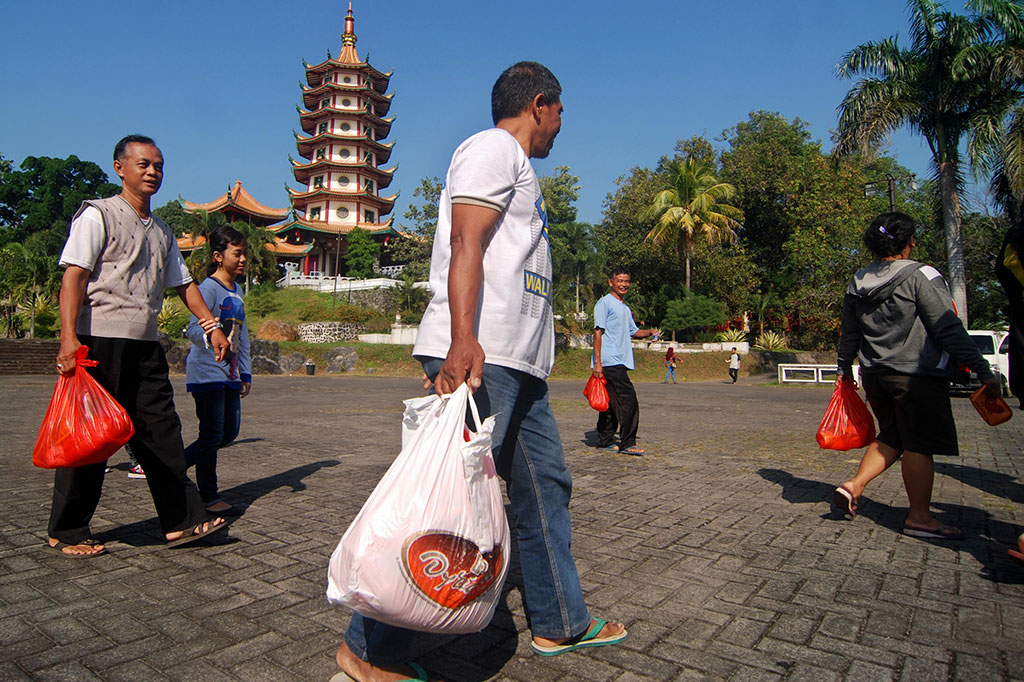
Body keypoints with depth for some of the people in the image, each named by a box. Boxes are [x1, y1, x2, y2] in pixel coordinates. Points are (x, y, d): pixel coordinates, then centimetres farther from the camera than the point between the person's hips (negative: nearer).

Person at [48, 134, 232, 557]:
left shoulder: (161, 231, 20)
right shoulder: (98, 215, -2)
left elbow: (182, 283, 24)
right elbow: (73, 277, -10)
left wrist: (212, 325, 13)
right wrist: (68, 337, -21)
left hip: (145, 345, 7)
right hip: (100, 339, -7)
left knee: (160, 431, 4)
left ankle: (182, 520, 8)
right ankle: (66, 533, 16)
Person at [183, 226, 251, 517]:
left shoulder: (237, 291, 16)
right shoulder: (208, 288, -10)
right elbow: (194, 329, -21)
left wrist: (246, 373, 19)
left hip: (230, 375, 9)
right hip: (206, 372, -9)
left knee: (229, 432, 12)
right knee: (212, 433, -3)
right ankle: (209, 497, 8)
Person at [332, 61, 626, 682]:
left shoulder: (517, 167, 30)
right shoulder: (494, 146, 0)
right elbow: (465, 243, -16)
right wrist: (463, 340, -29)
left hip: (517, 363, 11)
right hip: (478, 356, -11)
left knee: (546, 485, 13)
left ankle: (560, 623, 26)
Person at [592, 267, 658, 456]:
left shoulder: (626, 308, 23)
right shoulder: (604, 303, -4)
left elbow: (633, 332, 32)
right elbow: (598, 332, -10)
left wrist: (650, 332, 11)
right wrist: (597, 362, -17)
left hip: (620, 362, 9)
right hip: (610, 361, -9)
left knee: (612, 402, 10)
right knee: (628, 400, -14)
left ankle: (605, 440, 16)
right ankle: (627, 443, -11)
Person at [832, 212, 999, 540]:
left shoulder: (857, 284, 7)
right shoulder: (921, 276, -12)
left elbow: (849, 334, 14)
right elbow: (950, 330, -14)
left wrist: (844, 369, 26)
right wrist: (983, 370, -10)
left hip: (874, 375, 7)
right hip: (916, 376, -6)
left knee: (891, 437, 19)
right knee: (919, 445, 2)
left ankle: (854, 485, 8)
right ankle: (919, 517, 10)